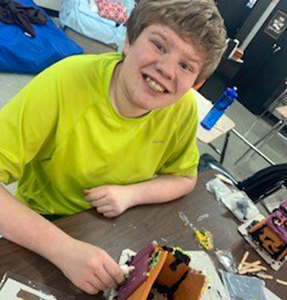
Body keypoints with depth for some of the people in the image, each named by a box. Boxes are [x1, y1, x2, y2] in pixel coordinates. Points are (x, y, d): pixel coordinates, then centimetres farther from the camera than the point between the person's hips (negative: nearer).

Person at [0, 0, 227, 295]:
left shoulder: (184, 108, -17)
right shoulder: (65, 83, -28)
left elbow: (184, 177, -2)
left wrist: (130, 194, -18)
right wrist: (64, 248, -36)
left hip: (114, 226, 4)